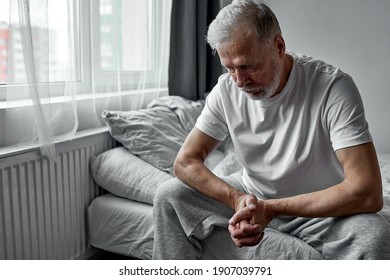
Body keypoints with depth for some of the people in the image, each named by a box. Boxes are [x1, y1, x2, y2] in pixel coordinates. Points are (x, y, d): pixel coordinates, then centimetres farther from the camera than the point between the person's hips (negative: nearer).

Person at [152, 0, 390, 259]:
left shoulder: (333, 87, -25)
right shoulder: (227, 89, -12)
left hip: (322, 206, -3)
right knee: (169, 196, -8)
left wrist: (273, 208, -32)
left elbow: (368, 193, -30)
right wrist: (236, 198, -26)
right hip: (251, 197, 4)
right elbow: (185, 162, -9)